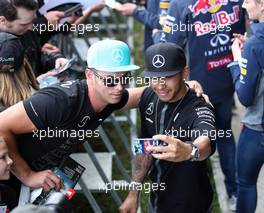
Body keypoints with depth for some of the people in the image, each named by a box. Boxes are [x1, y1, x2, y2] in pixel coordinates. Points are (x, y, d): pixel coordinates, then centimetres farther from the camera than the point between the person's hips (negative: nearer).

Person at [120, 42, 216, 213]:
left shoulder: (199, 110, -28)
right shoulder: (149, 96, -9)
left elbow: (206, 143, -50)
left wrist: (189, 151, -72)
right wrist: (134, 193, 3)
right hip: (157, 199, 5)